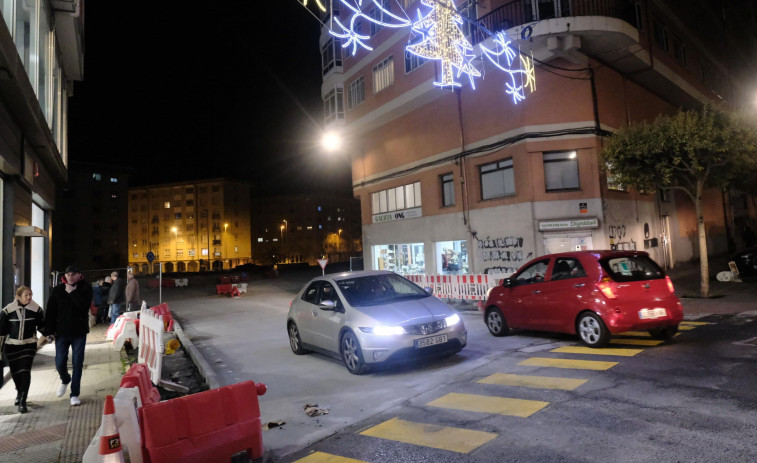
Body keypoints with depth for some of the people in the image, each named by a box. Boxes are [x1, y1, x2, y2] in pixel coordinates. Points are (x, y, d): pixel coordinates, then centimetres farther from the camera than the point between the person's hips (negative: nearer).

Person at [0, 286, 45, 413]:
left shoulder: (36, 309, -5)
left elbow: (41, 325, 7)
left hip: (29, 345, -1)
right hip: (11, 345, 1)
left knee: (25, 372, -9)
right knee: (15, 372, 13)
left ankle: (22, 401, -5)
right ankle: (20, 392, 42)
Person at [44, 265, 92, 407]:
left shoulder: (85, 288, -4)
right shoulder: (57, 290, 2)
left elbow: (84, 305, -19)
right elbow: (50, 311, 3)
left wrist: (72, 292, -19)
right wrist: (49, 330, -3)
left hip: (79, 332, -2)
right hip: (61, 332, 2)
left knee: (77, 363, 1)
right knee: (60, 363, 7)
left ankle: (74, 394, 12)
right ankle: (65, 380, 40)